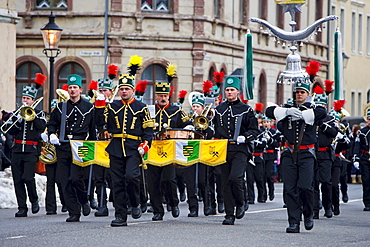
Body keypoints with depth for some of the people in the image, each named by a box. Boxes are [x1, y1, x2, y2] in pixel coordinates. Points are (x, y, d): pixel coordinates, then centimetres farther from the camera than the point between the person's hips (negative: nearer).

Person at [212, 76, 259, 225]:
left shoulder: (246, 109, 3)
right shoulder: (219, 109, 15)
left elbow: (254, 130, 3)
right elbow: (215, 128, 26)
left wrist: (244, 137, -14)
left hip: (240, 150, -4)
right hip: (223, 150, 4)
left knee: (235, 177, -21)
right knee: (226, 182, 2)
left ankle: (240, 204, 5)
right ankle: (229, 215, 5)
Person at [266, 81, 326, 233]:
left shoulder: (312, 109, 6)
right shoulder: (288, 108, 14)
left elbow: (323, 112, -16)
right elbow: (269, 111, 1)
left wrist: (302, 115, -16)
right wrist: (287, 111, -12)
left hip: (306, 154, -3)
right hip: (289, 154, 3)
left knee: (305, 186, -13)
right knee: (290, 189, -2)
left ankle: (308, 214, 12)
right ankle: (294, 223, 2)